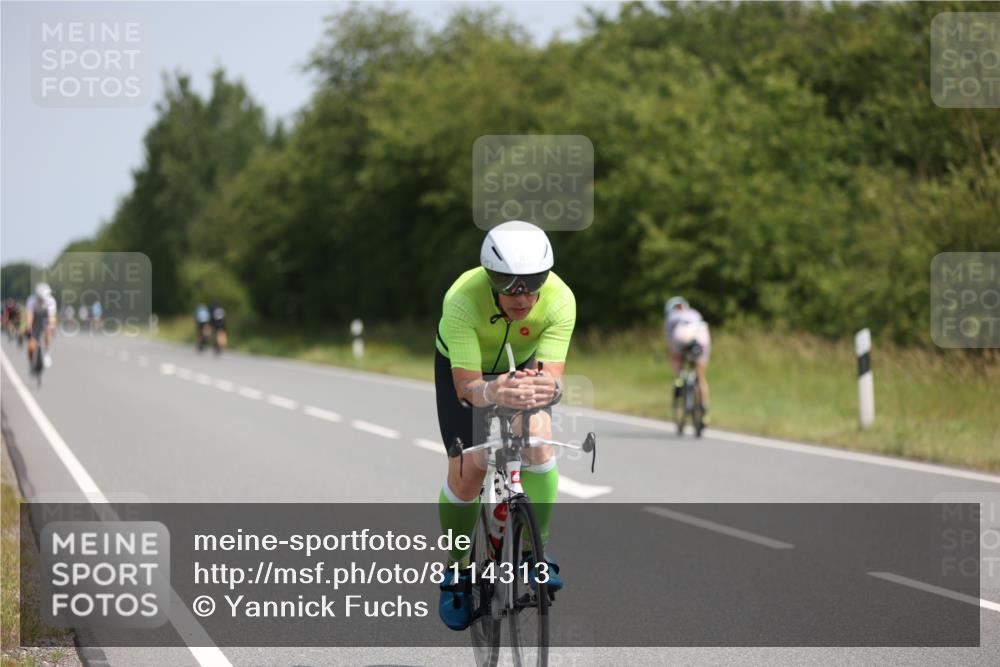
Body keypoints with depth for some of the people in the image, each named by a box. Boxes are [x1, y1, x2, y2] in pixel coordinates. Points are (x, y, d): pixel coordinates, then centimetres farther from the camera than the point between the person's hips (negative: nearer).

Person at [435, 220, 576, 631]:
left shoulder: (560, 300, -35)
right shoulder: (462, 299, -40)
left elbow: (552, 374, -39)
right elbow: (467, 385, -42)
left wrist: (546, 388, -63)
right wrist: (492, 392, -65)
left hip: (521, 365, 1)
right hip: (463, 368, -1)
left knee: (538, 440, -23)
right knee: (466, 473, -9)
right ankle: (457, 568, 15)